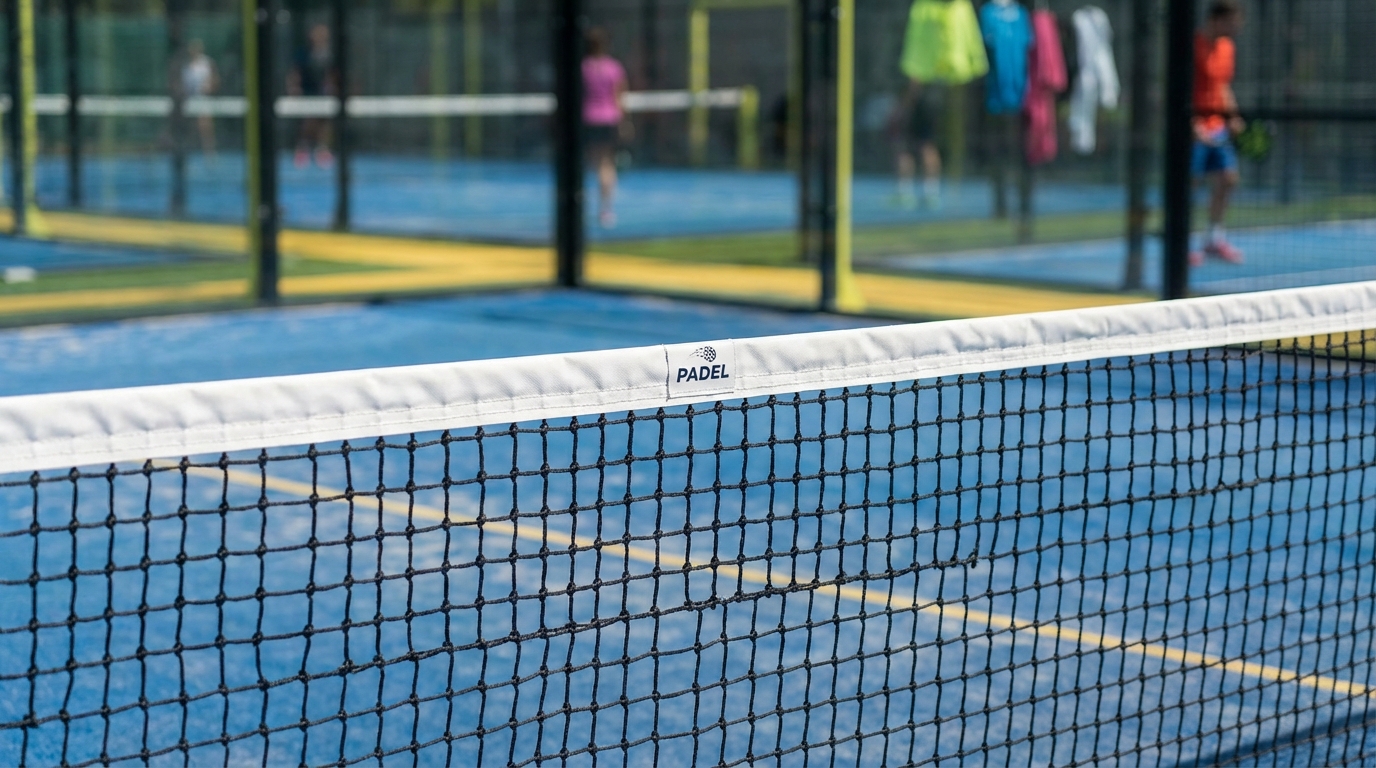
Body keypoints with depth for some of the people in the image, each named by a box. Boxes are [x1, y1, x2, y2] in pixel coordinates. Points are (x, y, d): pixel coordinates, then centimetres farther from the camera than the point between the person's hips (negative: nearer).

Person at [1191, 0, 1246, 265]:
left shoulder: (1227, 48, 12)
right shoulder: (1194, 46, -14)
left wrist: (1232, 116, 9)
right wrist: (1192, 126, -23)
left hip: (1216, 126, 8)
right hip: (1194, 127, -8)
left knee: (1227, 179, 9)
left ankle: (1215, 239, 21)